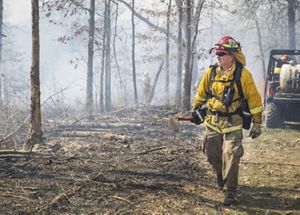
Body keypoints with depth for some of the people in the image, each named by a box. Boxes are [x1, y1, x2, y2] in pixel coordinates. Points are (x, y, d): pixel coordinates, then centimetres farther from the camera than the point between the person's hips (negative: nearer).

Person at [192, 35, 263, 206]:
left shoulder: (243, 74, -13)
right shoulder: (211, 72, -2)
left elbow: (254, 99, -7)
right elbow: (202, 92, 15)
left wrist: (257, 123, -5)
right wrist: (195, 109, 22)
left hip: (233, 123, -4)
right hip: (212, 121, 4)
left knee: (231, 157, -12)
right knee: (212, 154, 10)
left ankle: (230, 192, -3)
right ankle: (222, 178, 38)